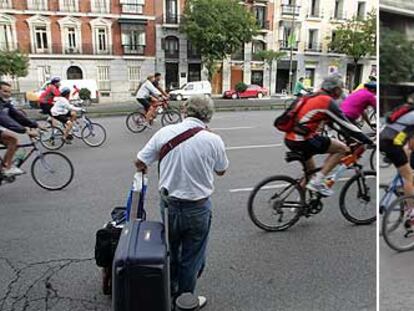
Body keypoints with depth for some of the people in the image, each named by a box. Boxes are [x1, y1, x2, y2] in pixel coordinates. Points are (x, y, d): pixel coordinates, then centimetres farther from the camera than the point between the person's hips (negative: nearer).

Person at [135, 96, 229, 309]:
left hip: (168, 203, 3)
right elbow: (221, 171, 4)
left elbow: (139, 163, -3)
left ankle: (169, 294, 45)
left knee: (169, 251, 25)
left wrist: (143, 169, 22)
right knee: (191, 257, 17)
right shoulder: (213, 140, -14)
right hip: (197, 207, -3)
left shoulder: (165, 132, -8)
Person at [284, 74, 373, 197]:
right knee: (342, 148, -1)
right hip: (302, 140, -9)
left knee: (310, 172, 26)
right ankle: (318, 181, -4)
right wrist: (369, 141, 0)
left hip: (290, 139, 9)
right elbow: (346, 125, -8)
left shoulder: (315, 98, 19)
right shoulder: (327, 101, -8)